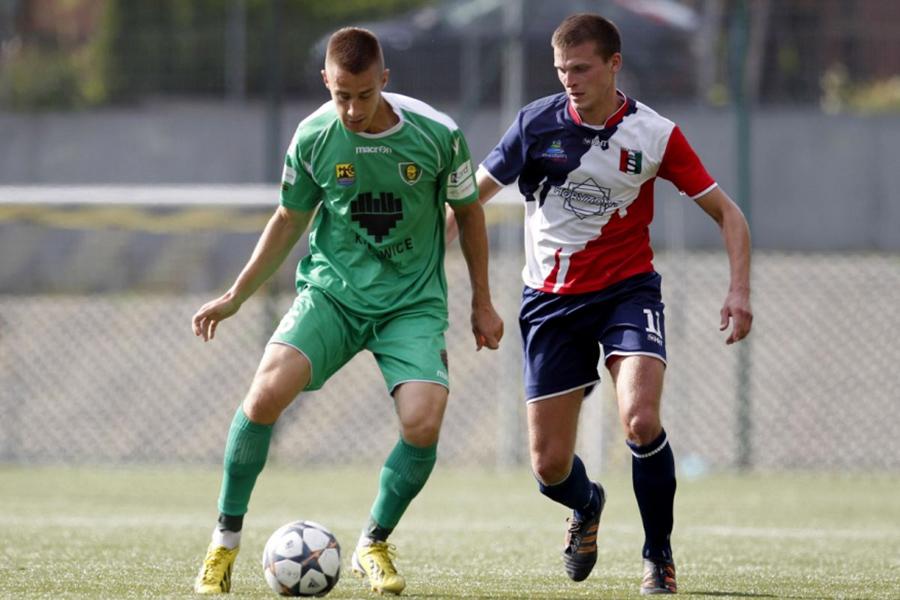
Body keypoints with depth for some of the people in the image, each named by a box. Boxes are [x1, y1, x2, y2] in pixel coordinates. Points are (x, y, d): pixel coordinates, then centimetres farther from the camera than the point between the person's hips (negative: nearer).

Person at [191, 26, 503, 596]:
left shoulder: (439, 135, -13)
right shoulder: (313, 138, -8)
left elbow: (468, 211, 5)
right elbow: (290, 220, 9)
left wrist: (483, 303, 8)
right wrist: (235, 298, 11)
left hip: (414, 303, -1)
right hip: (331, 292, 1)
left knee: (423, 425, -20)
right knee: (267, 392, -22)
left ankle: (373, 545, 7)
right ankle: (225, 541, -7)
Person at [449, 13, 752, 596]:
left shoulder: (656, 135, -8)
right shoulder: (537, 123, -6)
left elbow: (727, 213, 0)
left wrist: (739, 291, -13)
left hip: (628, 289, -1)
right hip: (552, 300, 2)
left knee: (641, 420, -27)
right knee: (550, 466, 0)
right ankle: (587, 505, 39)